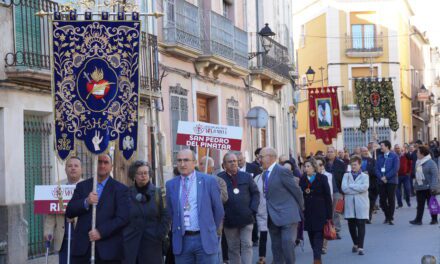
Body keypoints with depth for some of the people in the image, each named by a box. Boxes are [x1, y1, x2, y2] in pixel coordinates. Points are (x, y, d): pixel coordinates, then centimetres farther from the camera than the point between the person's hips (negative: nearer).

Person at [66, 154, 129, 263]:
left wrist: (101, 232, -14)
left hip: (109, 250, -2)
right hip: (82, 248, 3)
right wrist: (86, 202, -11)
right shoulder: (82, 186, 14)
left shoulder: (120, 189, 3)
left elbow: (122, 218, -5)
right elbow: (69, 212, 7)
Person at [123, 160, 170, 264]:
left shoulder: (157, 192, 4)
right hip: (130, 243, 0)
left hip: (152, 244, 0)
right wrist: (122, 236, 3)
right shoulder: (127, 193, 5)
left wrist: (160, 235, -3)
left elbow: (165, 216, 4)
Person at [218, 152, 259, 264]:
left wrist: (253, 209, -2)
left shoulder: (246, 177, 6)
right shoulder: (219, 178, -4)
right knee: (233, 248, 9)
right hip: (229, 220, -1)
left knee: (247, 245, -1)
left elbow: (255, 193, 9)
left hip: (246, 218, 1)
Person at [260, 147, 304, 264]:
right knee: (276, 248, 11)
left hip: (287, 215, -8)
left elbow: (296, 190, -8)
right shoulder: (265, 174, 12)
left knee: (287, 244, -15)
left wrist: (300, 209, 0)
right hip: (273, 218, 8)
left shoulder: (282, 171, -13)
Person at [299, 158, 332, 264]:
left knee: (318, 236, -6)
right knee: (311, 236, 8)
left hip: (319, 213, -4)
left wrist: (329, 214, -7)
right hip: (307, 213, 4)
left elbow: (328, 196, -3)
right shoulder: (302, 179, 7)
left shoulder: (322, 178, -2)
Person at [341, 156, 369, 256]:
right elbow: (344, 188, -7)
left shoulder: (364, 176, 4)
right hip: (350, 204, 2)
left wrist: (351, 186, -10)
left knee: (361, 226, -3)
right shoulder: (346, 175, 9)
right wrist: (358, 189, -9)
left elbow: (364, 187, -16)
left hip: (361, 204, -2)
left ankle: (360, 247, 1)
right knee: (351, 226, 8)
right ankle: (355, 243, 28)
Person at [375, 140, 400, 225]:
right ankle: (387, 215, 21)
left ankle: (390, 218, 7)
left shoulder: (394, 156, -1)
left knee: (391, 200, 0)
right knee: (382, 200, 3)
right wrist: (381, 177, -11)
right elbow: (377, 169, 6)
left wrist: (386, 177, -14)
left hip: (391, 181, -4)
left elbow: (395, 169, -10)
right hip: (381, 182, 4)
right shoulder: (380, 157, 13)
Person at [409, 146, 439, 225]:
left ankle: (434, 219, 13)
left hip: (428, 188, -7)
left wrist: (433, 187, -24)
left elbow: (435, 175, -18)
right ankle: (418, 220, 5)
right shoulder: (418, 162, 12)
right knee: (420, 205, 6)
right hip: (419, 187, 7)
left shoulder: (430, 163, -14)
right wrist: (415, 186, 17)